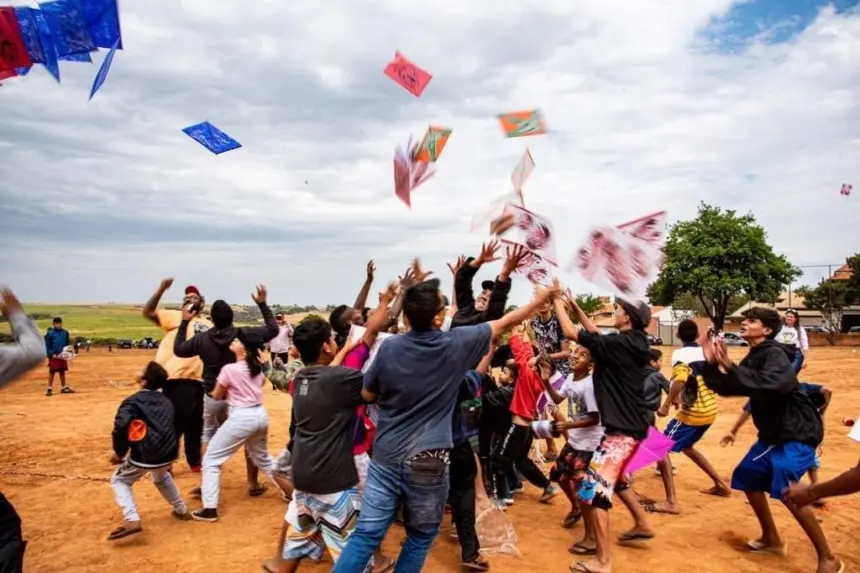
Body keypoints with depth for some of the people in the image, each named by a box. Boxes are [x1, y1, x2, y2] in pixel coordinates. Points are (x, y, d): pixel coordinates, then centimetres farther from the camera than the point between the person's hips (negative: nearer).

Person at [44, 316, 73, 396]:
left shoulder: (65, 332, 6)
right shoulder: (50, 333, -7)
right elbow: (47, 345, -6)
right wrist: (51, 354, -16)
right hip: (53, 356, -4)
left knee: (62, 371, 12)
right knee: (52, 372, -1)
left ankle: (64, 388, 20)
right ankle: (50, 389, 5)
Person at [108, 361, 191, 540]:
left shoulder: (133, 401, -4)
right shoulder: (166, 401, 15)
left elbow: (121, 427, -19)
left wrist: (119, 452, -5)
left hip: (145, 457, -6)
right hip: (169, 454, 6)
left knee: (119, 480, 19)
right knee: (161, 477, 38)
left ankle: (132, 520, 1)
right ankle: (181, 510, 43)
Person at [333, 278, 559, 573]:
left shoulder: (389, 348, -6)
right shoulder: (456, 344, -10)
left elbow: (367, 395, 7)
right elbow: (506, 322, 3)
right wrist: (544, 296, 16)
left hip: (385, 457, 2)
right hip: (427, 462, -2)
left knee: (367, 533, 8)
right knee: (420, 537, 18)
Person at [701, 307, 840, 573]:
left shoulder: (775, 354, -18)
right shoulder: (753, 358, 9)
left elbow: (771, 384, -39)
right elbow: (727, 388, 9)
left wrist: (730, 367, -40)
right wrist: (712, 365, -6)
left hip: (797, 432, -10)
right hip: (773, 433, 10)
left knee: (786, 489, -23)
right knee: (747, 477, 14)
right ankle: (772, 539, 29)